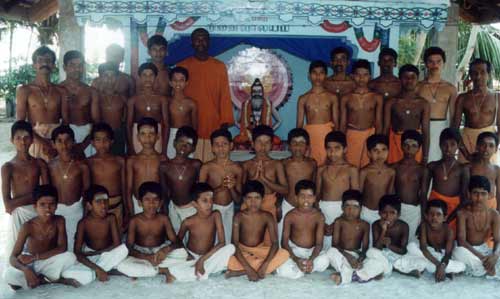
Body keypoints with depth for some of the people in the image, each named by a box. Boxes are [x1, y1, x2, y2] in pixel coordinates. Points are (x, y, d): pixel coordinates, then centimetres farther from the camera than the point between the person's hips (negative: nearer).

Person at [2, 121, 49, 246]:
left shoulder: (40, 163, 1)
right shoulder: (8, 167, -6)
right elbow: (8, 204, -11)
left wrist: (17, 203, -9)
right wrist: (33, 196, -11)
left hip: (39, 212, 2)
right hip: (19, 214, -2)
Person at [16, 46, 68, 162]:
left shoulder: (61, 91, 9)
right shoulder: (24, 90, 3)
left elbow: (65, 120, 8)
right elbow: (20, 123, -3)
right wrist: (39, 141, -16)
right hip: (35, 141, -2)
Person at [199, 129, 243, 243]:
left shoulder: (237, 168, -3)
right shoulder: (206, 168, -10)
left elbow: (238, 200, 2)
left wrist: (232, 188, -19)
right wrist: (220, 188, -23)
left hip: (229, 209, 3)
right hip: (212, 209, -2)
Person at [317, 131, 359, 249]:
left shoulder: (351, 170, 3)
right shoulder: (322, 170, 11)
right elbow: (317, 194, 12)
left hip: (343, 209, -2)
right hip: (323, 209, 2)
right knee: (324, 246, -1)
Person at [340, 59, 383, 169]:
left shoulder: (377, 98, 4)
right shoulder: (346, 98, 4)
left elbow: (378, 123, 5)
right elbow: (343, 123, 6)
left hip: (370, 135, 0)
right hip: (351, 136, 0)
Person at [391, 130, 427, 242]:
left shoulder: (422, 169, 2)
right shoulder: (394, 167, 1)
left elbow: (423, 195, 4)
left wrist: (424, 217, 3)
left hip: (414, 210, 0)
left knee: (410, 240, 3)